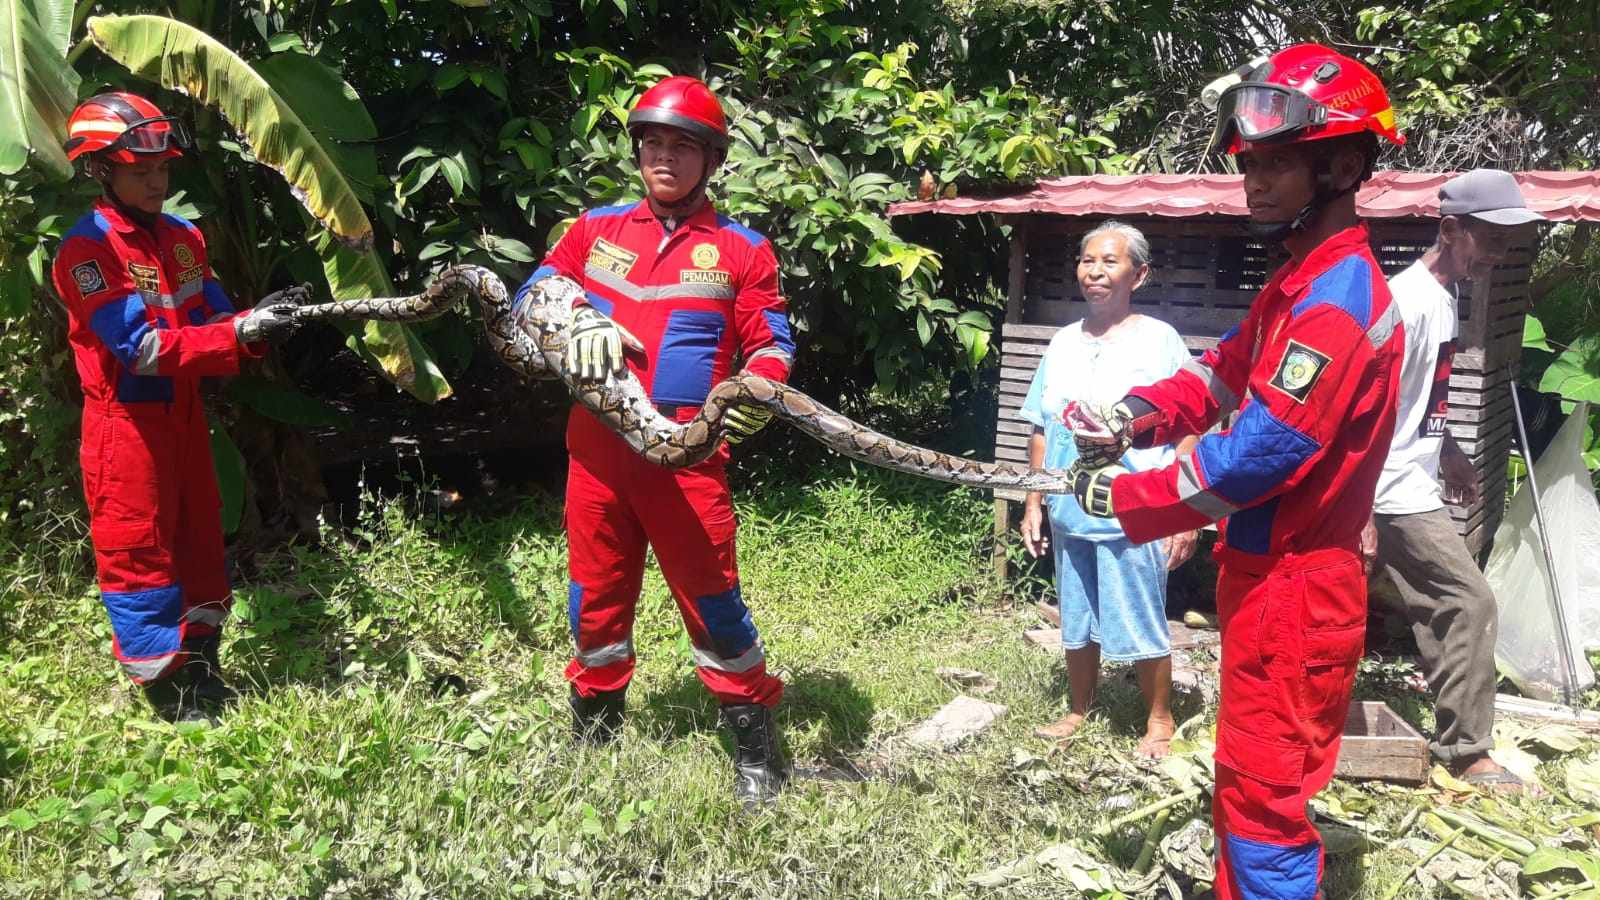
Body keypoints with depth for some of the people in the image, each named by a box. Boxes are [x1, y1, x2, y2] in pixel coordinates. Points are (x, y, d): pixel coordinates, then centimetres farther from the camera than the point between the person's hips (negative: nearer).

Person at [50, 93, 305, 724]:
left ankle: (203, 672, 29)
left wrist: (262, 321, -17)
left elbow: (215, 320, 5)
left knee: (200, 543, 15)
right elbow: (140, 347, -23)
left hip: (184, 415, 8)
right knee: (140, 559, 2)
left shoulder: (183, 238, 7)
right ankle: (170, 697, 12)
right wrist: (240, 333, -31)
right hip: (127, 425, -7)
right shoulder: (86, 250, -15)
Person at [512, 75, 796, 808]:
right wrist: (578, 317, -12)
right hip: (596, 446, 4)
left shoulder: (742, 250, 6)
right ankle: (593, 737, 32)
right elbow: (533, 293, 10)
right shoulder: (596, 230, 14)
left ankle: (756, 749, 13)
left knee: (710, 596, -3)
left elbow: (772, 345, 2)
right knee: (595, 597, 13)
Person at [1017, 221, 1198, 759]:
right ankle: (1078, 711, 35)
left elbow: (1187, 433, -10)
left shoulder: (1159, 341, -8)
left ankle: (1160, 720, 26)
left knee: (1141, 625, 6)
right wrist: (1033, 505, 9)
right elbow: (1042, 431, 11)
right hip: (1070, 513, 5)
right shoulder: (1063, 343, 7)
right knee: (1076, 621, 17)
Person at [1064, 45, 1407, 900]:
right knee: (1250, 783, 23)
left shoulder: (1339, 304, -23)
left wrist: (1119, 496, -15)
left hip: (1292, 588, -10)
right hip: (1265, 573, 10)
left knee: (1261, 797, 1)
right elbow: (1222, 371, 9)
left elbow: (1253, 457, -25)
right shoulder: (1297, 281, 11)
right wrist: (1135, 416, -10)